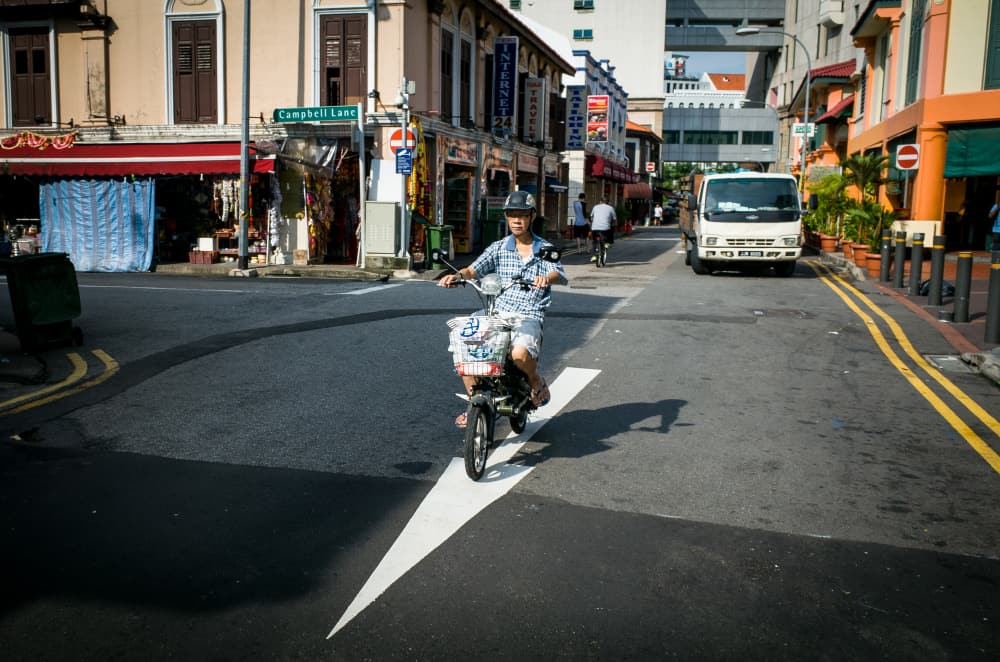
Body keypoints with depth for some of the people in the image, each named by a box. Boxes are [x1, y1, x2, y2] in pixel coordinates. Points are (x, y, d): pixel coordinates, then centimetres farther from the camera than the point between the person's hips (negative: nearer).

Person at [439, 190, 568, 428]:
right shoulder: (498, 248, 12)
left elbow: (560, 275, -11)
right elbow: (475, 269, 1)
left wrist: (547, 278, -35)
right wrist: (458, 275, -22)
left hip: (529, 316, -3)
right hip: (497, 313, 3)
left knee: (520, 354, -34)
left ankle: (537, 383, 2)